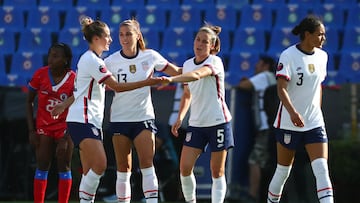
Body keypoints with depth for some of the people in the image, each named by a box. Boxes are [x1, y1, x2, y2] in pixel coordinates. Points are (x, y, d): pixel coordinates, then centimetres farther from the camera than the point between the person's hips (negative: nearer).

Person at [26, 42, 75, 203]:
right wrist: (31, 130, -3)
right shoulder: (40, 74, -7)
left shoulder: (73, 78, -10)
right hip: (44, 127, 1)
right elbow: (29, 102, 3)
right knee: (42, 167, -1)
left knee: (64, 167, 0)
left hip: (65, 128, -1)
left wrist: (67, 138, -8)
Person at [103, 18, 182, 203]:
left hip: (144, 118, 0)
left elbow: (178, 73, 9)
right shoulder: (111, 61, -5)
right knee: (123, 169, 2)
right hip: (119, 119, 0)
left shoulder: (150, 56, -1)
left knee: (147, 165, -12)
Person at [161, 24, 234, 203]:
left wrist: (172, 79, -46)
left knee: (217, 172, -1)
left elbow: (196, 75, -33)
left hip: (218, 122, -5)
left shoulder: (215, 62, -11)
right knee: (185, 167, -4)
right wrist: (180, 118, 9)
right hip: (196, 124, 5)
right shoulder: (187, 64, 8)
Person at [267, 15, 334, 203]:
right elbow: (281, 89, -21)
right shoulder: (288, 56, -13)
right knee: (283, 170, 7)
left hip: (315, 123, 4)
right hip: (289, 123, -4)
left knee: (322, 169, -11)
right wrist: (292, 111, -36)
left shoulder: (322, 56, 6)